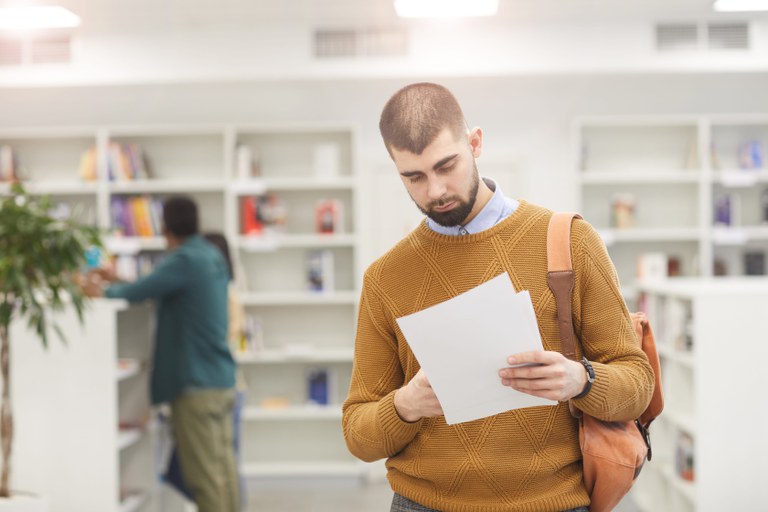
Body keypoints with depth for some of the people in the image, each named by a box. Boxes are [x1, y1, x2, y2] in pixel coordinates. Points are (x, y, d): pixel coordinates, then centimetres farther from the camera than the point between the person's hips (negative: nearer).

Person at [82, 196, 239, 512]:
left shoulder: (184, 260, -15)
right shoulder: (213, 255, 12)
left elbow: (137, 293, -16)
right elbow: (160, 286, 20)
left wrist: (103, 291, 3)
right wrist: (119, 281, 21)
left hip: (196, 382, -8)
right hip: (223, 379, 8)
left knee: (203, 473, -3)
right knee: (223, 465, 11)